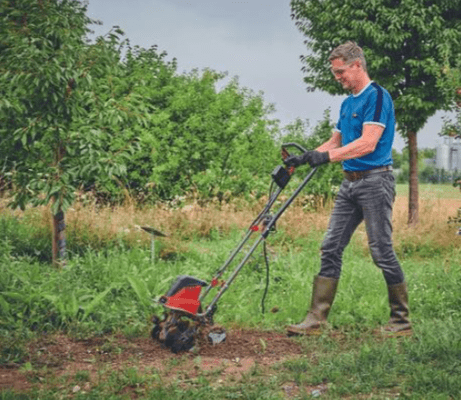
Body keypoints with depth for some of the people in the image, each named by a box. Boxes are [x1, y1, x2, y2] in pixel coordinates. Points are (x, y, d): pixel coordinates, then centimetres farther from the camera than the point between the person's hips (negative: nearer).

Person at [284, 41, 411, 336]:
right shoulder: (347, 103, 17)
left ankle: (402, 321, 9)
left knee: (382, 251, -4)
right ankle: (316, 319, 4)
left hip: (375, 181, -9)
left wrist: (328, 157, -26)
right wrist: (303, 158, 13)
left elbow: (368, 143, -21)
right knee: (331, 248, 3)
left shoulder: (377, 96, -11)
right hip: (350, 182, 9)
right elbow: (335, 142, 24)